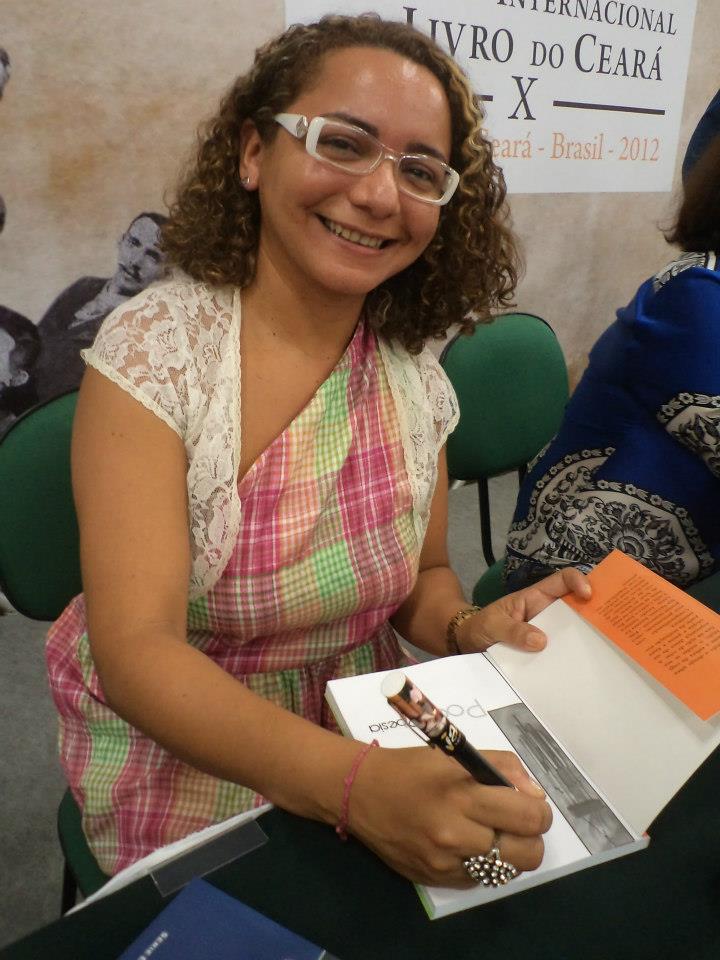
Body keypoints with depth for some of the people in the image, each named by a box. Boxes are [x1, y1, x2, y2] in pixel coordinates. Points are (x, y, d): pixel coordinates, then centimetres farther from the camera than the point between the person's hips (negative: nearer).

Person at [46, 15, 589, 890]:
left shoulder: (414, 374, -4)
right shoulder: (156, 350, -18)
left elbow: (423, 577, 6)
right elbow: (137, 652, -24)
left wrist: (470, 628, -16)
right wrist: (355, 784, -38)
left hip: (363, 736, 4)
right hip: (178, 750, -3)